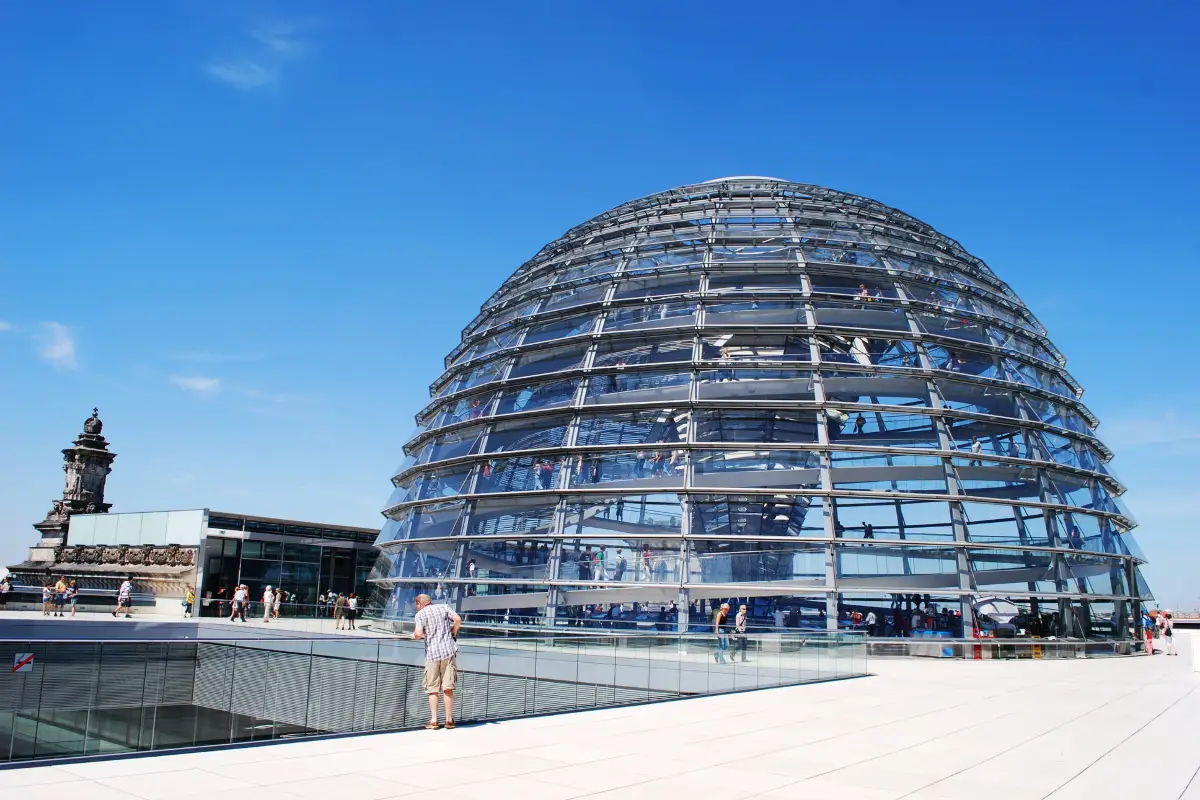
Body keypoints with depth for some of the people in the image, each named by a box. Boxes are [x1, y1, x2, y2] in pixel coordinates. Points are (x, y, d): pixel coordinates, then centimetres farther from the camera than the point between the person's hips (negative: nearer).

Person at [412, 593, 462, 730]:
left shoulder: (420, 615, 2)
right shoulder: (444, 607, 10)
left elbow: (418, 634, -13)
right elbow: (457, 619, -5)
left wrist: (414, 635, 9)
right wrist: (453, 631, 12)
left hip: (432, 654, -2)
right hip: (449, 651, 2)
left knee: (432, 689, 8)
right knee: (448, 688, 5)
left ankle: (433, 720, 5)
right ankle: (449, 720, 9)